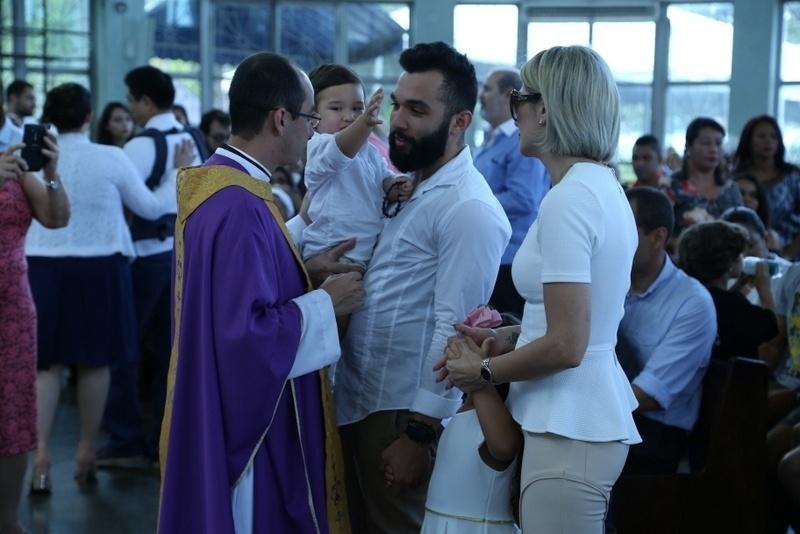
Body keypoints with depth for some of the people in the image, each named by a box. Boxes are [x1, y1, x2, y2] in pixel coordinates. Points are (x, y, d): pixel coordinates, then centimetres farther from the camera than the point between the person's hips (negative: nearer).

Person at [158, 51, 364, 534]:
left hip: (221, 405, 10)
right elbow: (250, 331, -28)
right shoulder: (241, 206, -25)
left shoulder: (212, 181, 6)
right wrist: (326, 302, -16)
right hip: (246, 415, -10)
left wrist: (306, 271, 8)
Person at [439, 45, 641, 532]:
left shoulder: (568, 200, -19)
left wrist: (483, 371, -8)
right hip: (596, 415, 9)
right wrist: (505, 339, 8)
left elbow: (566, 347, -22)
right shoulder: (604, 186, 10)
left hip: (569, 429, -9)